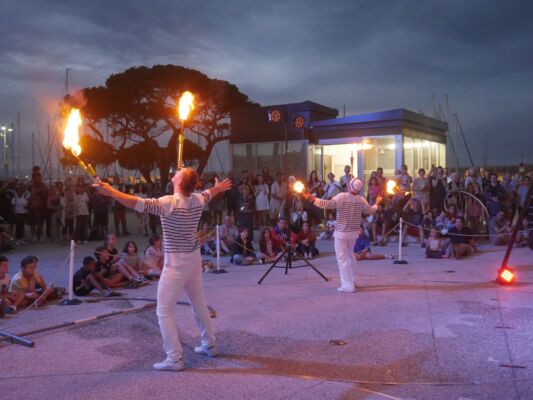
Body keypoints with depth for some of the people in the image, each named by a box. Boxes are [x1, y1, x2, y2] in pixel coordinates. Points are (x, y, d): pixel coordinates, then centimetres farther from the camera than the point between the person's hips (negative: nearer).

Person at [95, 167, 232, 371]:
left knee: (164, 311, -2)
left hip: (176, 263, -8)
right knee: (199, 304, 22)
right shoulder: (198, 200, 2)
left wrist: (111, 191, -27)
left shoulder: (169, 202, -21)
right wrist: (217, 188, 47)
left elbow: (139, 203, -29)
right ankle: (210, 345, 36)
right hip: (194, 258, 8)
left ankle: (175, 359, -2)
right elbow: (207, 194, 25)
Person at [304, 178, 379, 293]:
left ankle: (348, 285, -2)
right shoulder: (362, 200, -2)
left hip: (341, 232, -5)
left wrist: (313, 199, -11)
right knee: (349, 256, 23)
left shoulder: (341, 197, -16)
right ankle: (351, 281, 30)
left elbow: (327, 204, -19)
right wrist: (376, 203, 34)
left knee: (342, 258, 0)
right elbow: (370, 211, 14)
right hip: (354, 232, 5)